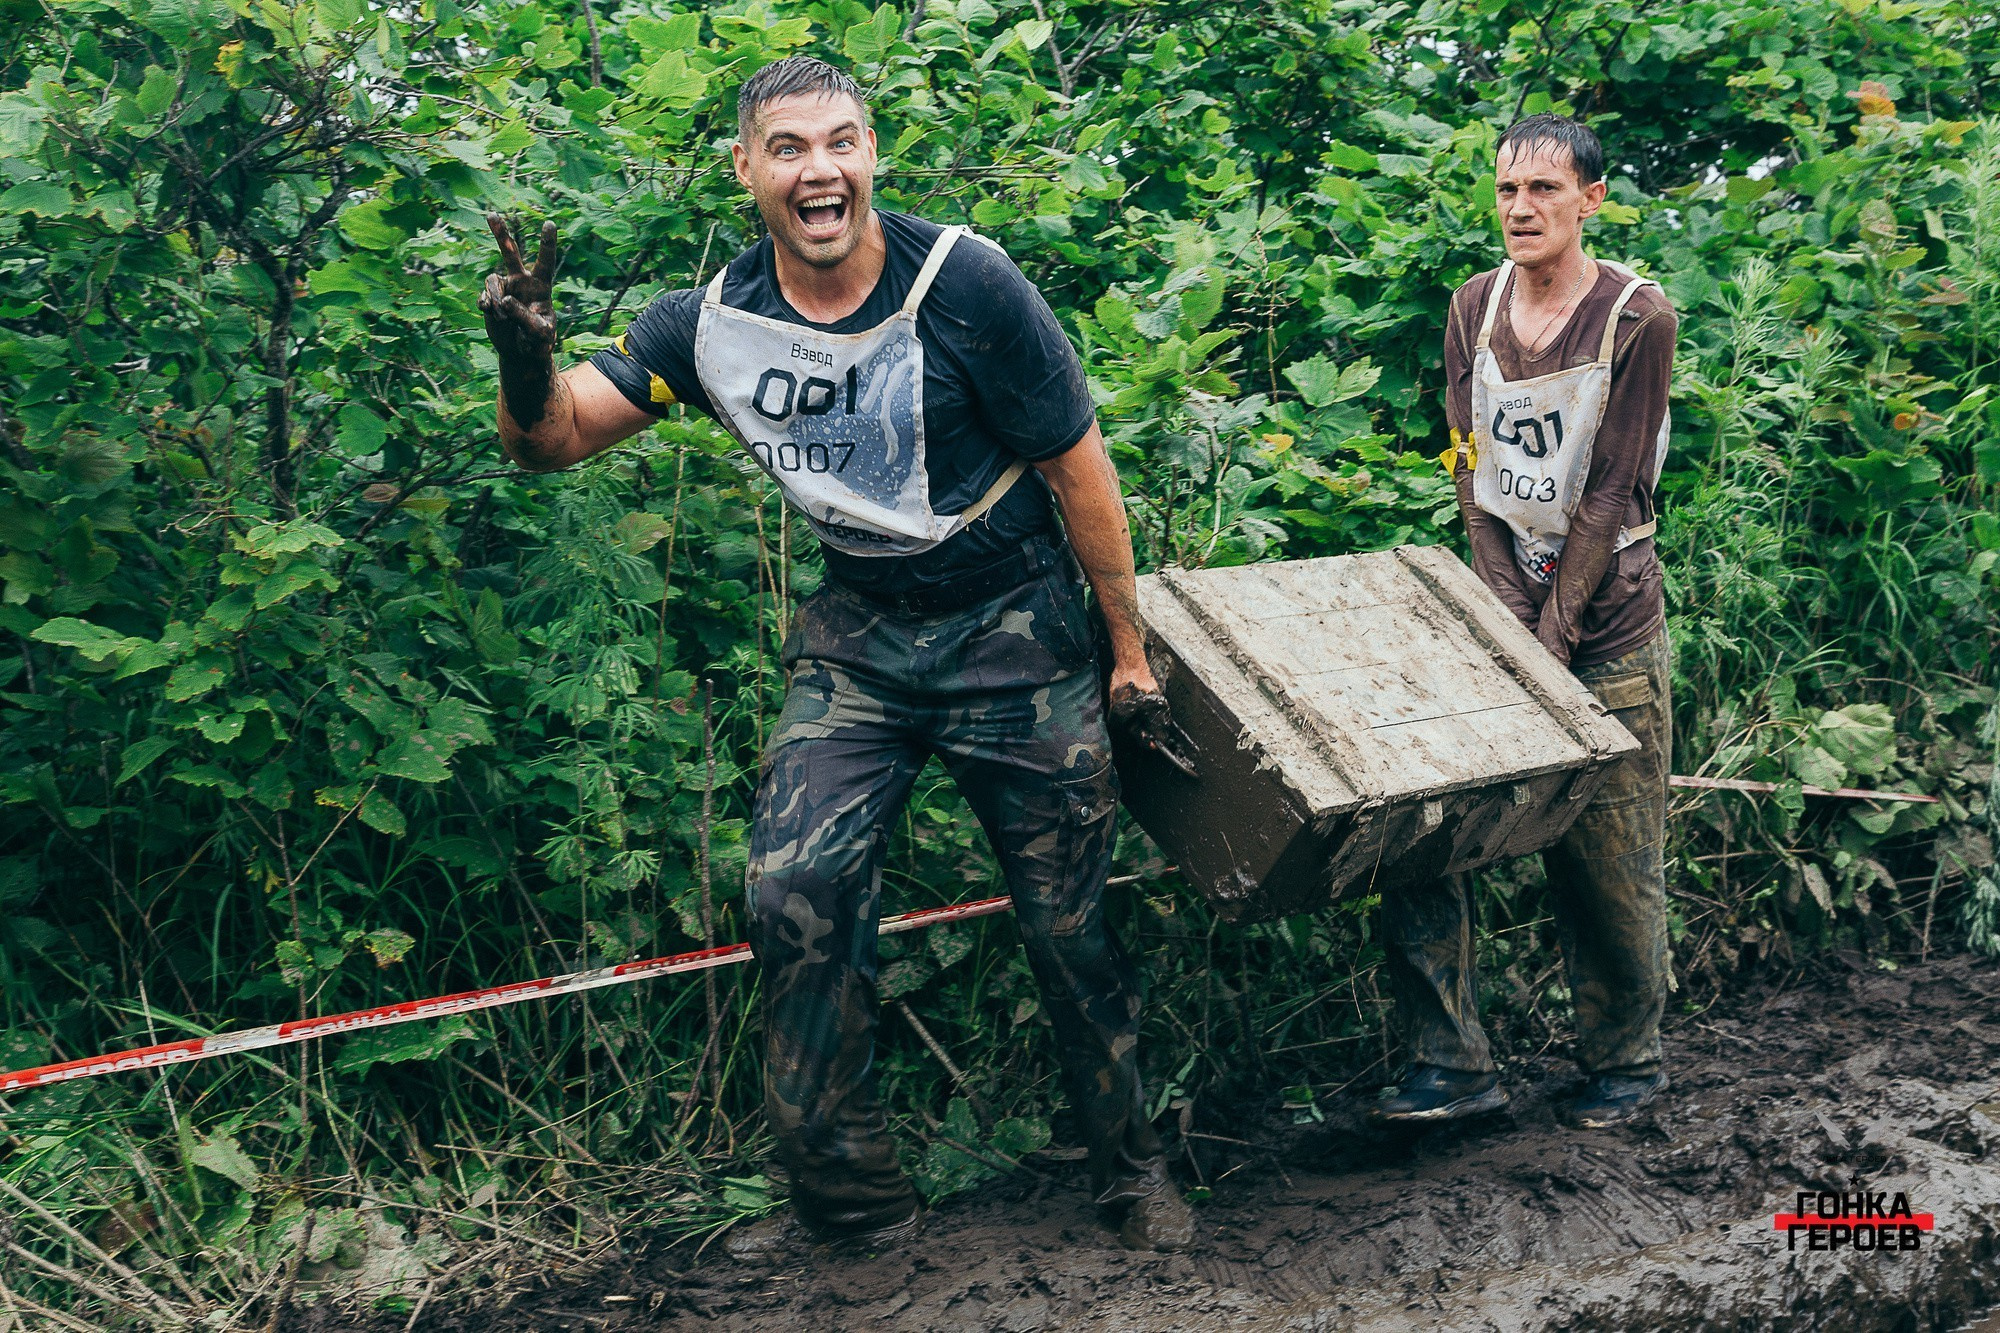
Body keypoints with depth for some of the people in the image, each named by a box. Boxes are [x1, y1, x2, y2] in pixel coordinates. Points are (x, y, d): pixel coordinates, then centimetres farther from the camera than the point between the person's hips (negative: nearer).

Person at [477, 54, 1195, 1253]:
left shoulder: (965, 286, -18)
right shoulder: (714, 322, -7)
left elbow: (1078, 468, -10)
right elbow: (552, 440, -4)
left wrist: (1130, 648, -5)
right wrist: (526, 357, -28)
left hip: (1013, 629, -3)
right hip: (859, 635, 3)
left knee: (1069, 921, 4)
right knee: (793, 892, -12)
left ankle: (1135, 1172, 29)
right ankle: (852, 1199, 7)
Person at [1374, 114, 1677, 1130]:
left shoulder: (1636, 318, -8)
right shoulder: (1474, 308, 6)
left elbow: (1612, 494, -10)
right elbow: (1474, 473, 2)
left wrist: (1552, 634, -15)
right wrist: (1507, 615, -9)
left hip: (1607, 615, -4)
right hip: (1499, 599, 4)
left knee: (1607, 860, 2)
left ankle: (1624, 1060, 24)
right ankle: (1453, 1065, 2)